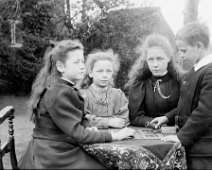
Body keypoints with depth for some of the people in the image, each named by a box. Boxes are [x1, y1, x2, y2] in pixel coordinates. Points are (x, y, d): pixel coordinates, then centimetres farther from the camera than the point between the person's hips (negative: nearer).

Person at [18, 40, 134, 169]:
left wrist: (86, 129, -5)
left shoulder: (63, 87, 10)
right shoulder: (59, 93, -19)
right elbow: (77, 134, -21)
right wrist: (114, 136, -16)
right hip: (55, 159, -8)